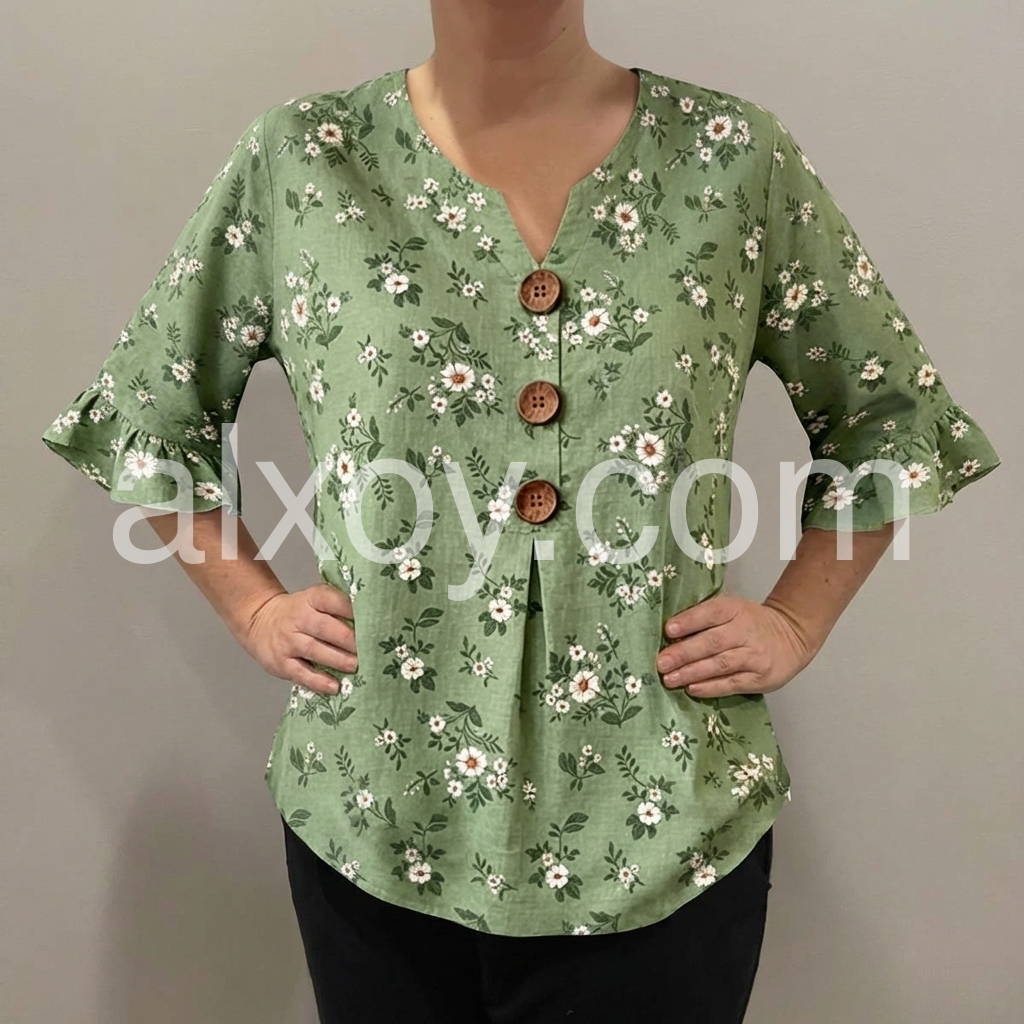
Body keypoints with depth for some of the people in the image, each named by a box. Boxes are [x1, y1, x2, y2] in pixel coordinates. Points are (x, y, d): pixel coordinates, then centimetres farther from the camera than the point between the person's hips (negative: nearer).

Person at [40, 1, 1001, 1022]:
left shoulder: (737, 159, -3)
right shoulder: (296, 162, -2)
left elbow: (890, 419, 8)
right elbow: (151, 413, 9)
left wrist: (794, 622, 0)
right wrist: (254, 608, 1)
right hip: (375, 822, 1)